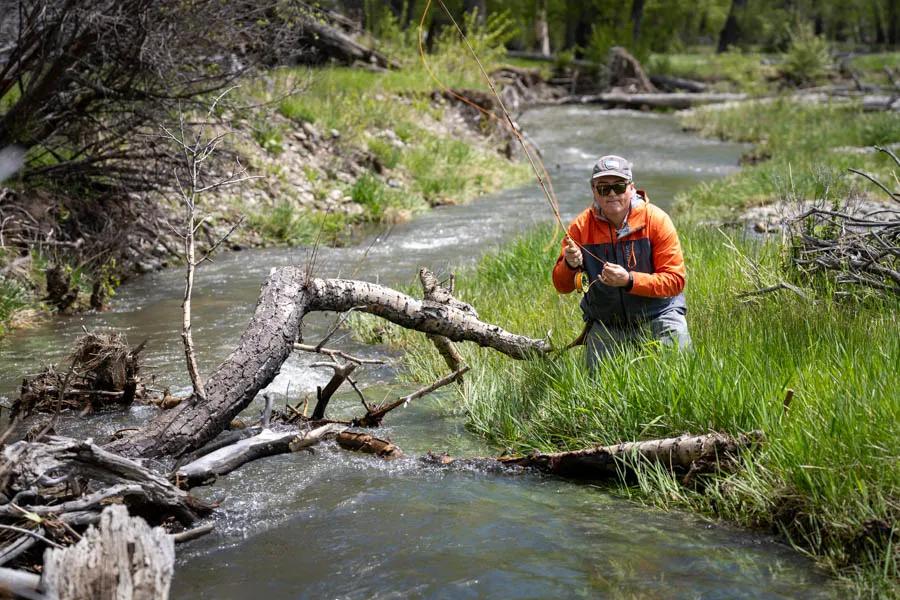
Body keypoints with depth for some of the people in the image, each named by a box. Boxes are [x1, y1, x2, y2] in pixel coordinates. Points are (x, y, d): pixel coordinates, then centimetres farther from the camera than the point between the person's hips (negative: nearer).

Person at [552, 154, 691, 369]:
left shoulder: (656, 220, -11)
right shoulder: (581, 226, -5)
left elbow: (675, 280, -14)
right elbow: (562, 286, -2)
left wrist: (629, 280, -29)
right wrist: (570, 265, -26)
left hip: (657, 317, -2)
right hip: (605, 325, 2)